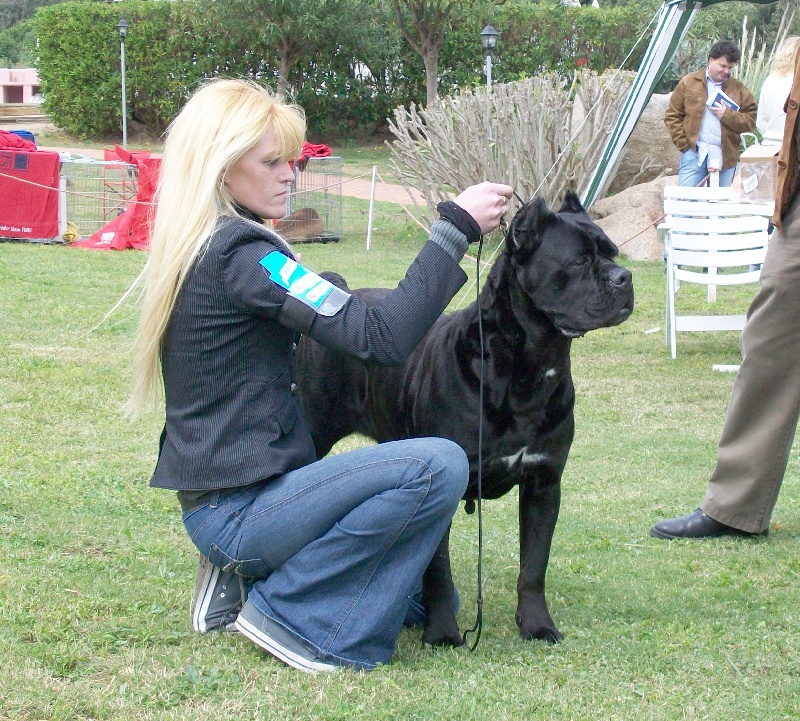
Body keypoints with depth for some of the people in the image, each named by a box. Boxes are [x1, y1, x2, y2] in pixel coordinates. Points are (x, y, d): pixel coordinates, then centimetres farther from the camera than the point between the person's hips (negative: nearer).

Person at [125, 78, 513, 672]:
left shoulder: (197, 250, 12)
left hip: (221, 503, 10)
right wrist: (456, 230, -20)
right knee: (438, 466, -24)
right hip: (237, 512, -10)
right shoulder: (238, 254, -19)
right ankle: (281, 609, -11)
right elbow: (385, 338, -24)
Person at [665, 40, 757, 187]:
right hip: (694, 153, -2)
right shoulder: (689, 83, 8)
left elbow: (750, 122, 7)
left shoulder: (738, 89, 11)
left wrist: (727, 115, -9)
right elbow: (672, 116, 6)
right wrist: (684, 145, -2)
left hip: (726, 158, 2)